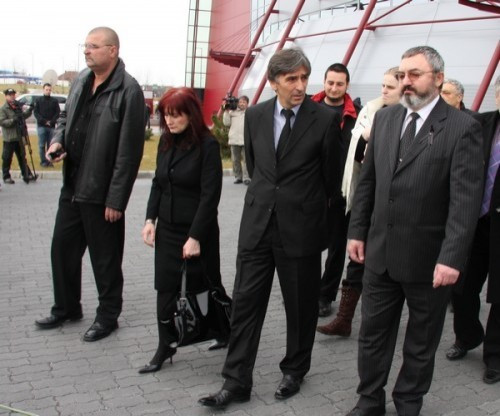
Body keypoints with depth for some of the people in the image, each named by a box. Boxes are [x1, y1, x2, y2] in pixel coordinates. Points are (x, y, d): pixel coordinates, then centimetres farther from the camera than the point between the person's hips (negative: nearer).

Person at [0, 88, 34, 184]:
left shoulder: (18, 106, 9)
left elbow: (24, 115, 21)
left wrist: (29, 111, 1)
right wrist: (13, 120, -28)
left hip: (19, 137, 6)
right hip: (9, 138, -6)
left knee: (22, 157, 15)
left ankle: (27, 174, 23)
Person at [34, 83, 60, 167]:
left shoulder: (54, 101, 8)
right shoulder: (38, 100, 6)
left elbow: (57, 113, 3)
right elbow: (36, 113, 1)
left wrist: (51, 121, -11)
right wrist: (44, 121, -11)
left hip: (51, 126, 1)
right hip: (41, 126, -1)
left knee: (50, 145, 4)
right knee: (42, 145, -1)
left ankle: (49, 160, 10)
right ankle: (43, 161, 4)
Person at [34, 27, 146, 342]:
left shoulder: (128, 91, -16)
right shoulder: (81, 81, 7)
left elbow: (129, 151, -18)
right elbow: (66, 117, 23)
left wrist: (116, 199, -18)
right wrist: (58, 141, 0)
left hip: (101, 193, -8)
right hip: (72, 186, 8)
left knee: (105, 258, 8)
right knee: (62, 247, 18)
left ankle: (108, 316, 27)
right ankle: (66, 307, 38)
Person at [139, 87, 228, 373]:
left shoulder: (207, 145, -14)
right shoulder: (166, 141, 5)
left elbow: (210, 195, -17)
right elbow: (158, 183, 12)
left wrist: (195, 237, -19)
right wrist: (151, 219, 2)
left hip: (197, 230, -5)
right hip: (167, 228, 6)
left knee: (205, 286, 9)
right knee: (166, 288, 6)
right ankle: (166, 346, 19)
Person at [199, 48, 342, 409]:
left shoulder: (324, 120, -10)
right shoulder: (255, 115, 2)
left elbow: (331, 177, 2)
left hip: (301, 226, -3)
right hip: (258, 221, 3)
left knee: (301, 305, 11)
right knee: (246, 302, 5)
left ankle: (295, 371, 33)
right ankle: (236, 382, 15)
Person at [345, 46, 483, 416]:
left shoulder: (462, 127, -10)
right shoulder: (384, 118, 6)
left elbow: (466, 199, -16)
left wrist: (452, 257, -21)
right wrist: (357, 230, 7)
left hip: (429, 258, -4)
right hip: (380, 251, 4)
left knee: (422, 341, 15)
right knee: (372, 333, 14)